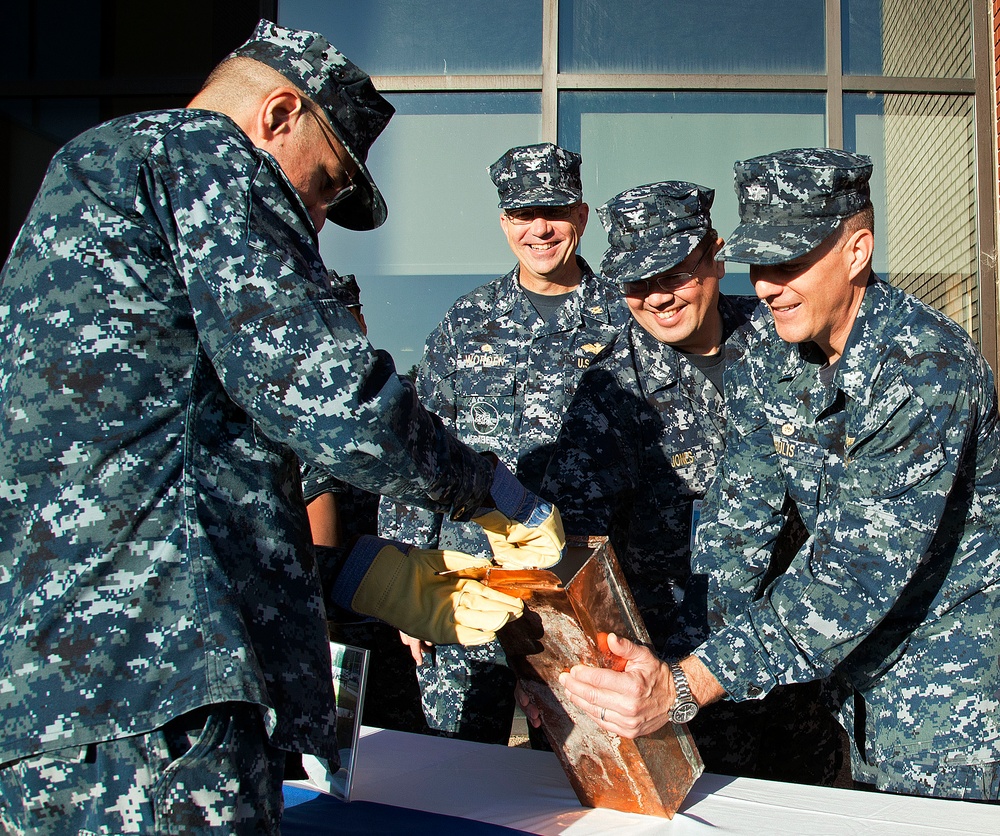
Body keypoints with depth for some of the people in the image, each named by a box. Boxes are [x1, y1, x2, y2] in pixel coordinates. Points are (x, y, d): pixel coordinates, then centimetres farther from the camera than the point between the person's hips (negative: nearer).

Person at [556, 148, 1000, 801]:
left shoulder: (927, 367, -27)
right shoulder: (764, 366, -5)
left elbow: (862, 570, -34)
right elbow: (736, 530, -5)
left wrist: (686, 688, -41)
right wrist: (678, 669, -20)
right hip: (859, 662, 6)